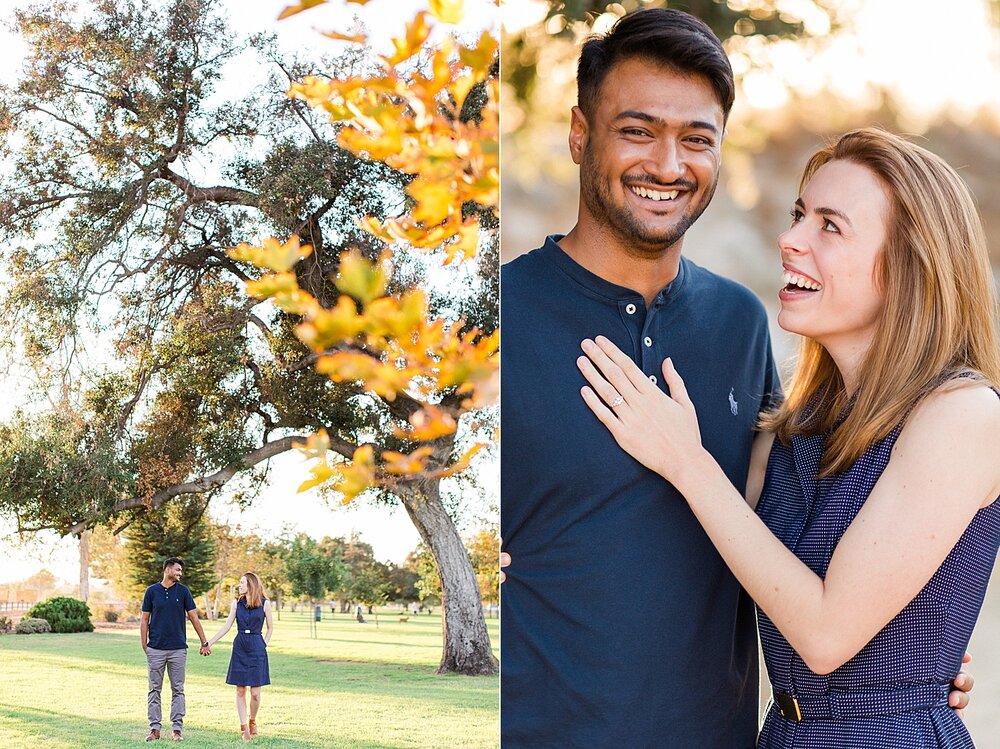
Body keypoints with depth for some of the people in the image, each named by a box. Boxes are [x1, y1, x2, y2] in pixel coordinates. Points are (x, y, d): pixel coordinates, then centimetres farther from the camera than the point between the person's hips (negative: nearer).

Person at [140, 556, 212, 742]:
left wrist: (204, 642, 2)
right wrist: (144, 646, -1)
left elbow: (194, 617, 4)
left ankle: (177, 728, 7)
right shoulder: (151, 591, 2)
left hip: (178, 649, 0)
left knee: (177, 690, 3)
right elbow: (144, 619, 5)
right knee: (154, 689, 3)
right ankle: (154, 728, 8)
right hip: (155, 649, 0)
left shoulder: (183, 591, 4)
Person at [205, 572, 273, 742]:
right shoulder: (237, 603, 7)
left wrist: (263, 645, 1)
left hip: (257, 648, -2)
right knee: (240, 691, 0)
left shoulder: (264, 603, 0)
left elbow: (270, 628, 10)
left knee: (255, 692, -3)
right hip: (239, 648, 2)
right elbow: (226, 626, 9)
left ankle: (252, 721, 20)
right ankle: (244, 727, 8)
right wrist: (209, 643, 4)